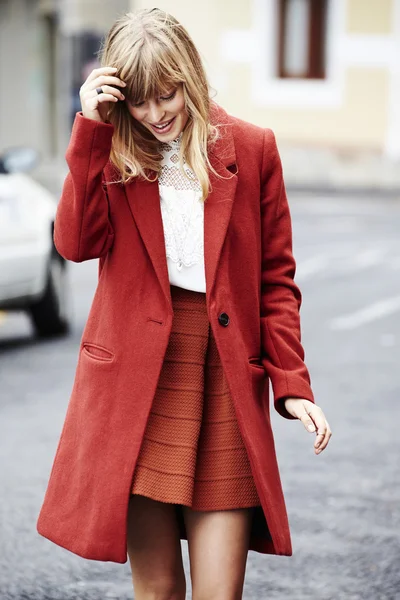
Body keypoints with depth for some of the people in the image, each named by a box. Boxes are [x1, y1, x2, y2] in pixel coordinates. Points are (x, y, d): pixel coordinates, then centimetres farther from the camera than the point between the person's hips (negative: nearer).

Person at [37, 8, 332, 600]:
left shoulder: (252, 149, 4)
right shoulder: (113, 151, 7)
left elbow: (276, 277, 7)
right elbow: (76, 242, -11)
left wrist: (291, 383, -1)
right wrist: (91, 128, -13)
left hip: (228, 383, 0)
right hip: (135, 379, 1)